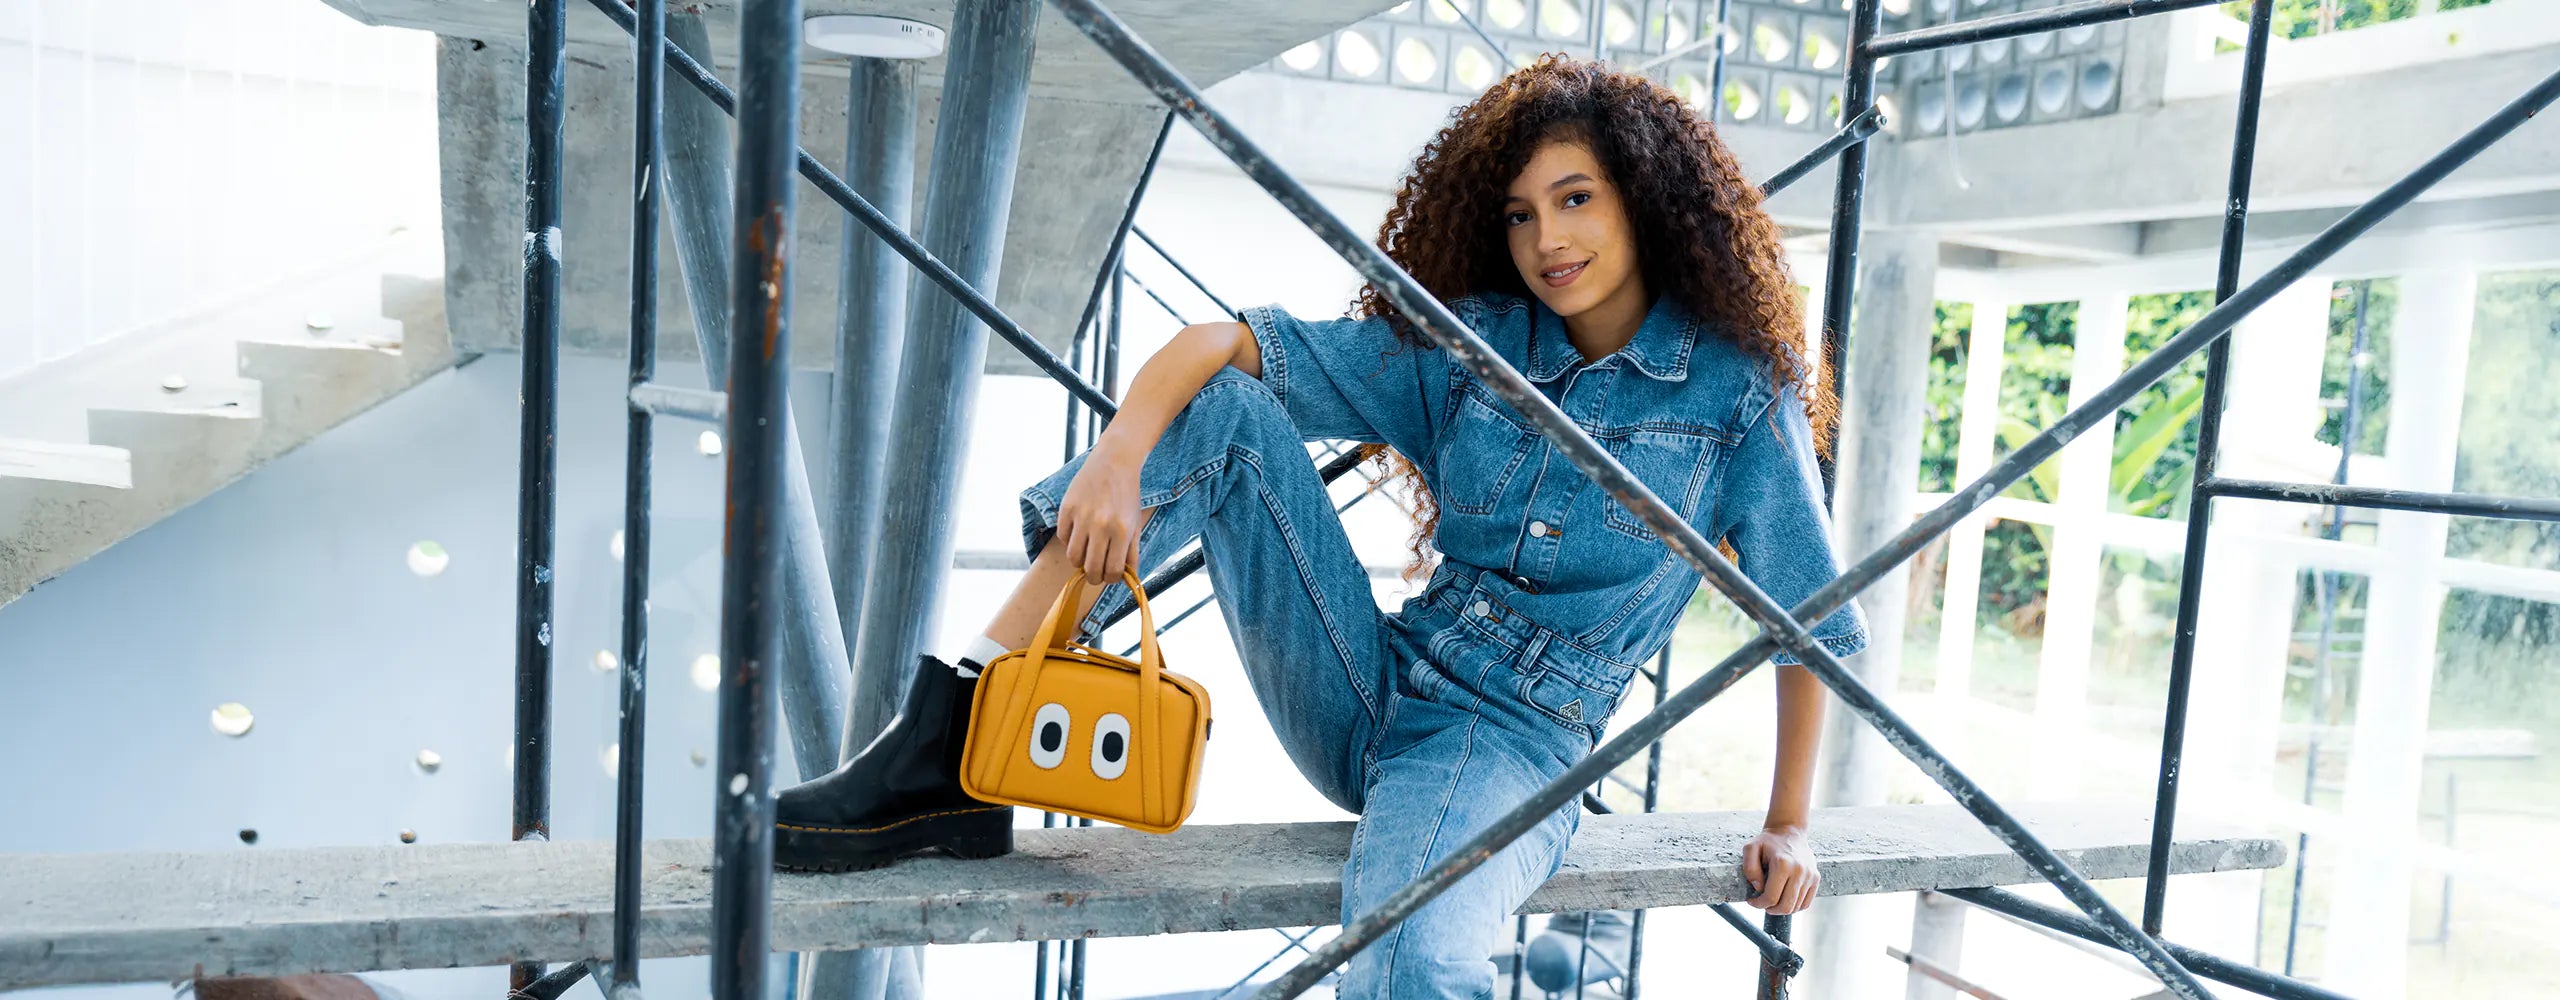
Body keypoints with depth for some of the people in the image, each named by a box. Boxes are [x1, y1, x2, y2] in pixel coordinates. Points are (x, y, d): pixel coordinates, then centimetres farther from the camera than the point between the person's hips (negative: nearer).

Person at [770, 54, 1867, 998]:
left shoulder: (1740, 387, -1)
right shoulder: (1468, 343, 5)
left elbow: (1808, 618, 7)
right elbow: (1221, 341, -5)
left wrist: (1786, 825, 8)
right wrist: (1120, 456, -24)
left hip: (1514, 745, -4)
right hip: (1368, 696, 4)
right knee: (1223, 408, -15)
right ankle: (944, 753, -21)